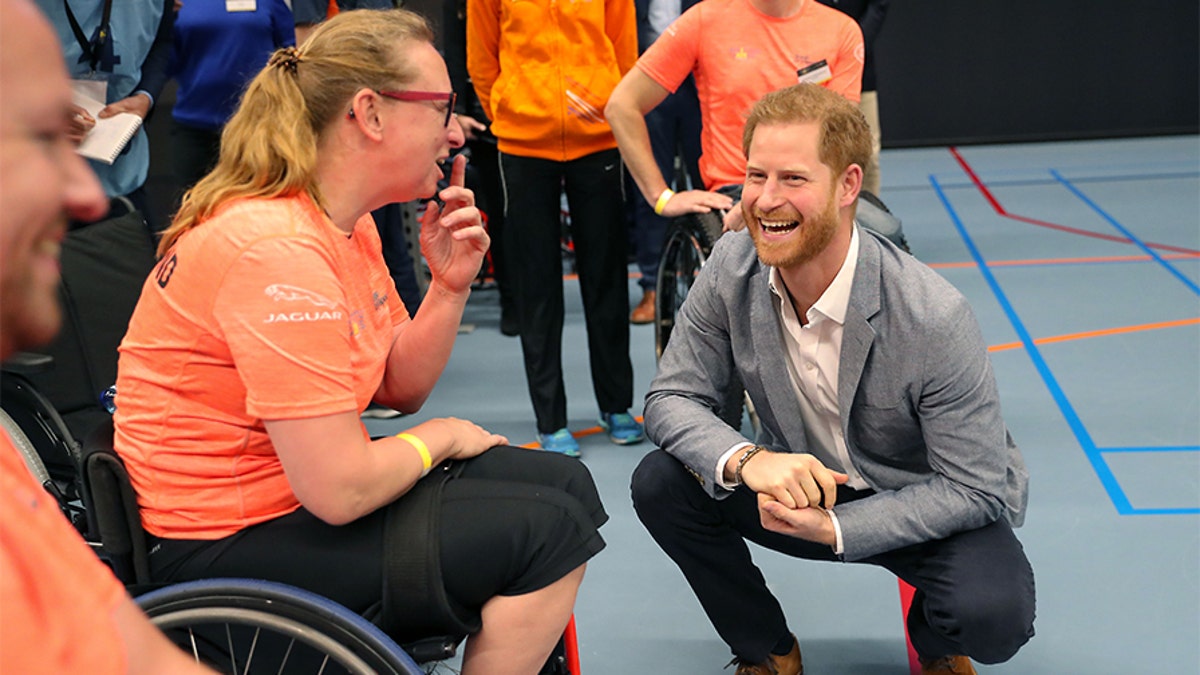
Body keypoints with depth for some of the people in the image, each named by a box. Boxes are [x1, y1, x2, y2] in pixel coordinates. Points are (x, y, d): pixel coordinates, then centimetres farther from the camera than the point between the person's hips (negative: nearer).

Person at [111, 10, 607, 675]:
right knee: (548, 531, -14)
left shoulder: (347, 223, 5)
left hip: (300, 482, 10)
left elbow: (400, 388, 10)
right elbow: (340, 492, -29)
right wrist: (437, 439, -9)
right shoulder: (280, 249, -27)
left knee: (563, 482, 10)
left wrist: (449, 286, -6)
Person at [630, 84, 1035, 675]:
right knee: (660, 485, -18)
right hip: (802, 484, 4)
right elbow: (672, 397, -11)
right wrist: (745, 460, -32)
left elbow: (976, 487, -23)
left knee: (993, 616, -32)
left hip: (930, 507, -4)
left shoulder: (935, 319, -30)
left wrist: (833, 528, -32)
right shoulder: (730, 269, -16)